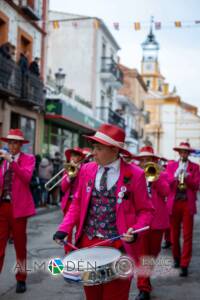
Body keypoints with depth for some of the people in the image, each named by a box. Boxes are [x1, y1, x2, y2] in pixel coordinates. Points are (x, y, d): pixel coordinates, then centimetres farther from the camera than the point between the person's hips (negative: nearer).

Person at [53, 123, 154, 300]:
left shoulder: (135, 175, -9)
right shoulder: (86, 169, 3)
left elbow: (145, 211, -1)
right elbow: (77, 204, 10)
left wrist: (135, 231, -19)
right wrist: (65, 228, -3)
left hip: (118, 246, -3)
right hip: (87, 242, 4)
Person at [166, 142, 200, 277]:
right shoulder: (171, 165, 9)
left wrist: (186, 177, -18)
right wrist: (176, 176, -18)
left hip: (188, 204, -1)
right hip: (173, 204, 1)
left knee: (187, 235, -4)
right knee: (174, 234, 9)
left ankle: (184, 265, -1)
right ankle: (176, 258, 29)